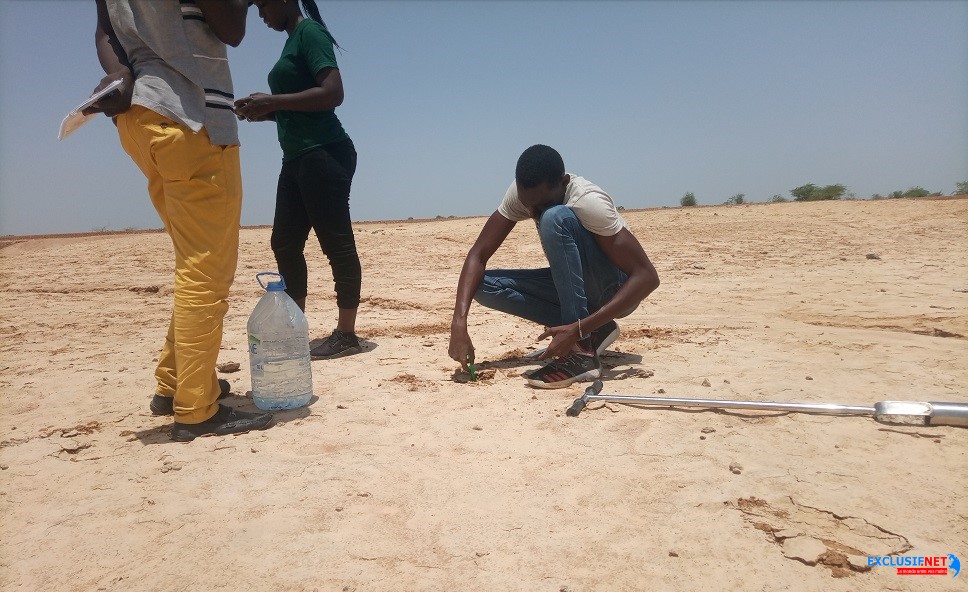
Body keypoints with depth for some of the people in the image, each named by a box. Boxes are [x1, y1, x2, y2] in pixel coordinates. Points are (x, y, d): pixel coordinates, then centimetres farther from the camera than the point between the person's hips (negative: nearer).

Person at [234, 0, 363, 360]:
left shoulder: (310, 31, -6)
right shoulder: (293, 40, 21)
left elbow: (332, 93, -19)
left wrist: (273, 101, -17)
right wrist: (266, 112, 10)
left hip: (324, 153, -10)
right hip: (297, 157, 10)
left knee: (336, 242, -7)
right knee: (284, 242, 10)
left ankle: (346, 334, -1)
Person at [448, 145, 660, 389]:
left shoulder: (588, 202, -29)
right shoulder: (522, 193, -12)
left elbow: (648, 277, -32)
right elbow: (478, 254, -14)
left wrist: (578, 329, -39)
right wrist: (459, 322, -29)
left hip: (616, 291, -6)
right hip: (574, 288, 6)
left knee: (556, 218, -32)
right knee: (484, 284, -13)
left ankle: (582, 350, -28)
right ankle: (591, 332, -8)